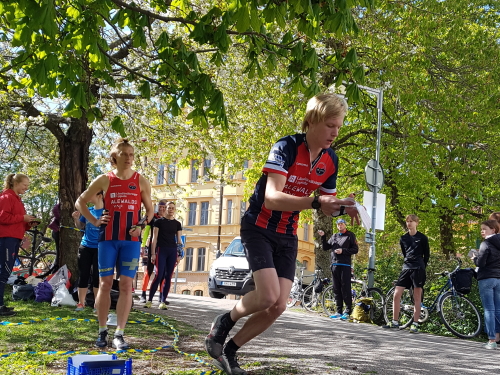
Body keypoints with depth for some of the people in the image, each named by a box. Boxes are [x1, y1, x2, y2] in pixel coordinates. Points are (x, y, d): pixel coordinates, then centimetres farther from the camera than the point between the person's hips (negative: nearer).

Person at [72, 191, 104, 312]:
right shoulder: (88, 211, 8)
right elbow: (80, 226, 16)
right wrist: (76, 219, -3)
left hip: (99, 248, -4)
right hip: (85, 247, 4)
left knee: (97, 276, 2)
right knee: (83, 275, 5)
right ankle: (81, 303, 11)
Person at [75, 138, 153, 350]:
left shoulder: (141, 182, 4)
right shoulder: (104, 180, 3)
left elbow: (150, 210, 13)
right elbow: (80, 202, 11)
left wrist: (141, 226, -4)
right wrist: (94, 221, -1)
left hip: (131, 240, 0)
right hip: (108, 238, 0)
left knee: (126, 285, -3)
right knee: (105, 284, 3)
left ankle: (119, 334, 2)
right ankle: (102, 331, 14)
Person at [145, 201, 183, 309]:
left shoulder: (177, 224, 13)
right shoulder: (159, 221, 4)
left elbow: (179, 239, 14)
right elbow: (154, 238, 1)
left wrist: (179, 253, 1)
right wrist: (153, 253, -6)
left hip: (173, 251, 3)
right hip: (161, 250, -3)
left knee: (168, 277, 1)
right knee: (159, 275, -13)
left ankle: (163, 302, 5)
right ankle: (149, 300, -5)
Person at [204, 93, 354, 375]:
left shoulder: (331, 160, -1)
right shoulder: (286, 148, -21)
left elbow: (327, 203, 10)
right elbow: (272, 198, -32)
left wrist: (341, 207, -13)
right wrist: (315, 202, -41)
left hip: (288, 235, 6)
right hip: (259, 228, -6)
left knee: (279, 306, -4)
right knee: (268, 296, -22)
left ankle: (229, 351, 14)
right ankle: (224, 322, 9)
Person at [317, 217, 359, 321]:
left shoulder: (350, 235, 7)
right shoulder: (334, 236, 20)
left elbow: (355, 250, 0)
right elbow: (325, 248, 16)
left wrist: (343, 251, -11)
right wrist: (323, 237, 3)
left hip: (345, 265, -5)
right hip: (334, 265, 5)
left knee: (345, 289, -8)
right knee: (336, 289, 5)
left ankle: (347, 312, -6)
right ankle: (339, 311, 9)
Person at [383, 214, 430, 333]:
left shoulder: (422, 238, -1)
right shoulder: (403, 238, 12)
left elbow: (427, 255, 4)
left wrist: (421, 268, 6)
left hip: (418, 269, -4)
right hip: (406, 268, 5)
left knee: (417, 297, -2)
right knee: (396, 294, -2)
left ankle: (415, 324, 3)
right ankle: (395, 322, 6)